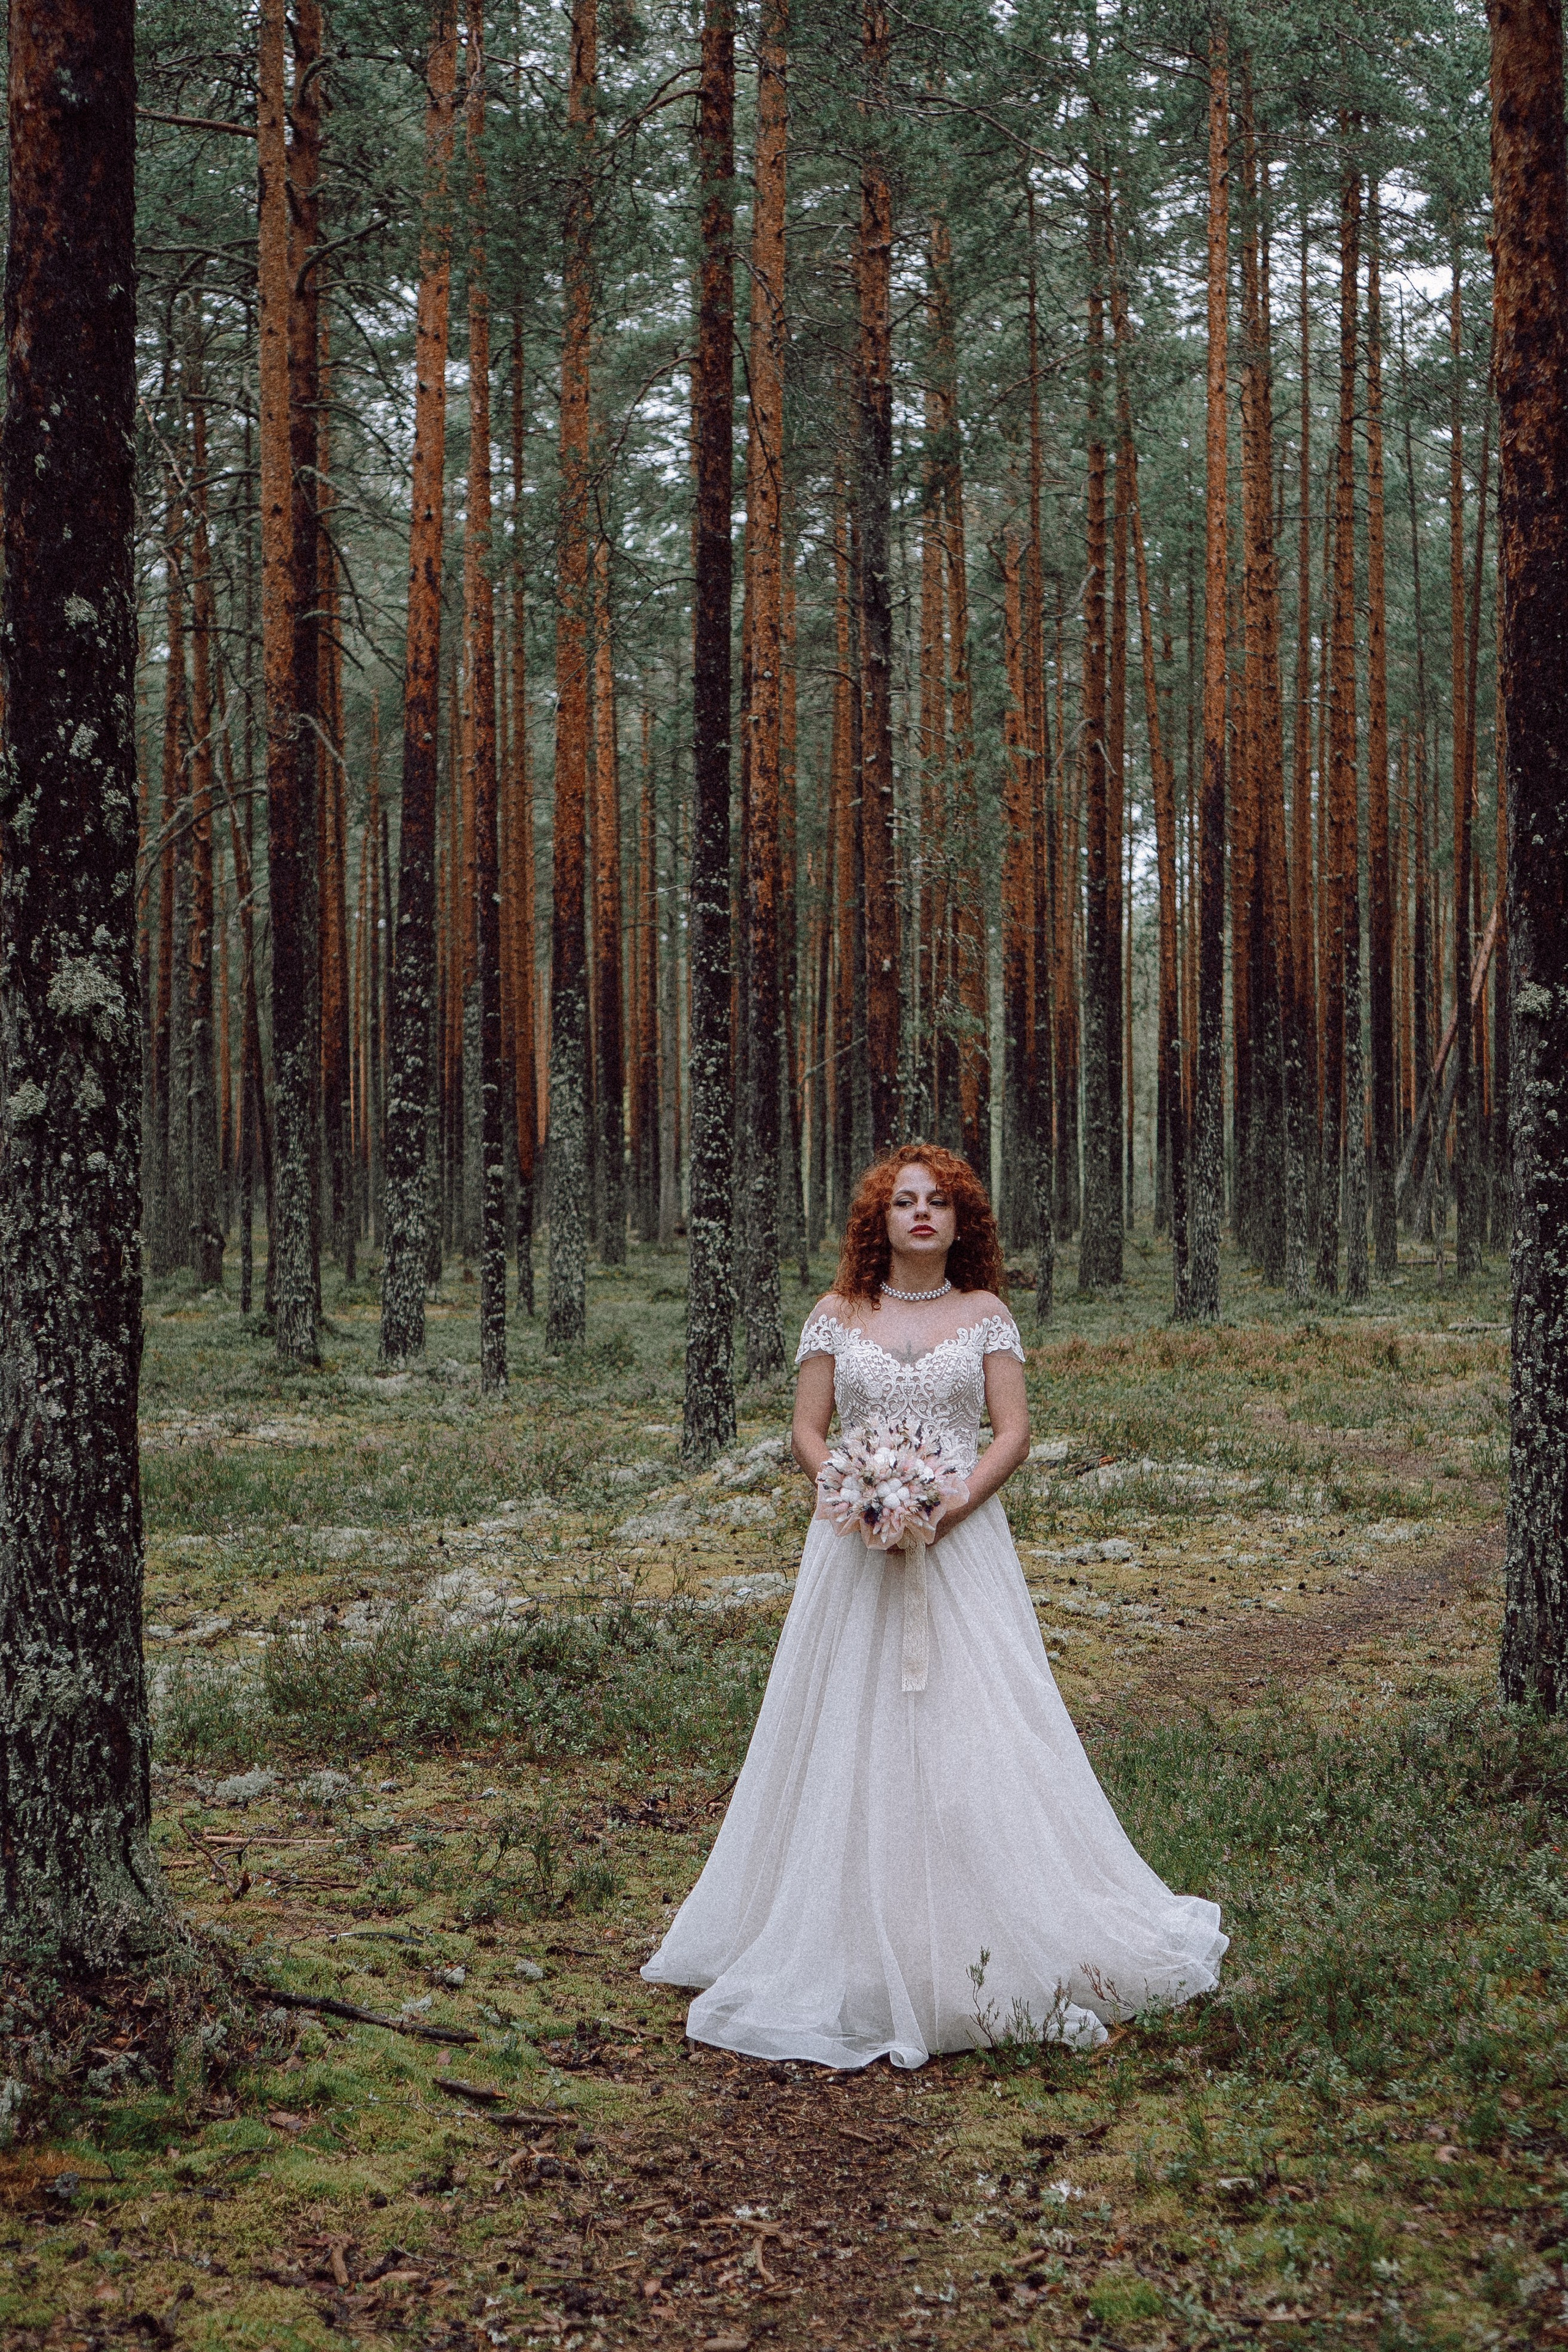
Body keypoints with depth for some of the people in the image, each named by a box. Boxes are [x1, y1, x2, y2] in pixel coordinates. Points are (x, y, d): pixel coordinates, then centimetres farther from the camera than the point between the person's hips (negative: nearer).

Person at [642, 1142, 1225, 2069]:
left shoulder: (986, 1314, 6)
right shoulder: (838, 1315, 7)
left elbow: (1015, 1434, 0)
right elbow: (808, 1430, 5)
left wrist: (946, 1508, -14)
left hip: (962, 1542, -1)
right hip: (857, 1544, 1)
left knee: (974, 1731, -5)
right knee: (850, 1733, 1)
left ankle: (983, 1952, 0)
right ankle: (856, 1948, 9)